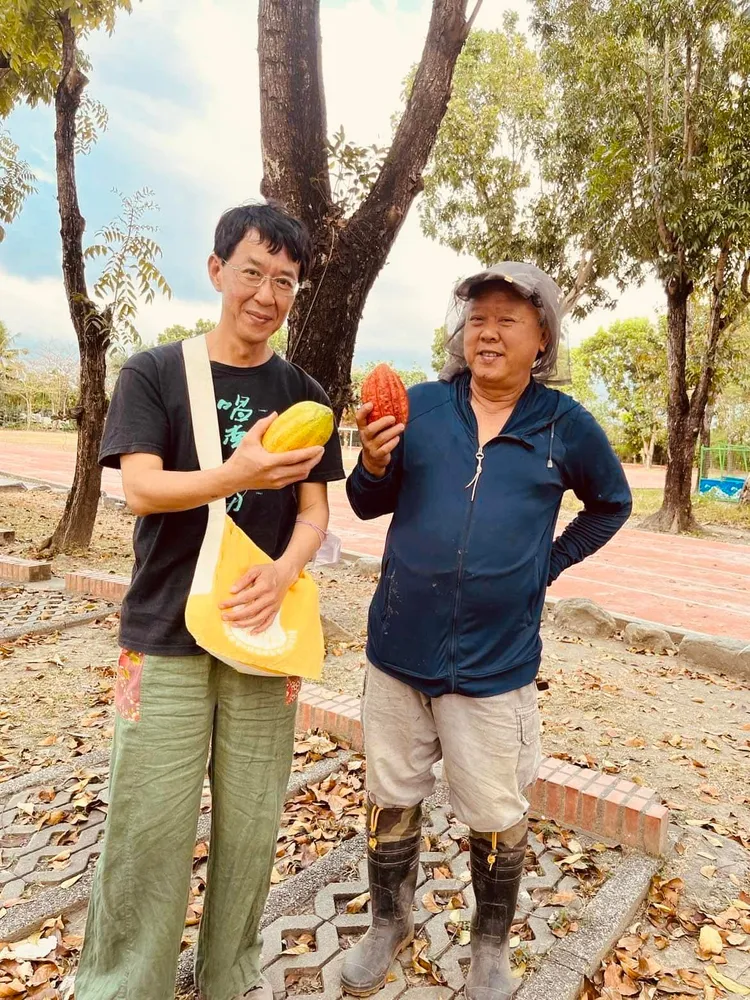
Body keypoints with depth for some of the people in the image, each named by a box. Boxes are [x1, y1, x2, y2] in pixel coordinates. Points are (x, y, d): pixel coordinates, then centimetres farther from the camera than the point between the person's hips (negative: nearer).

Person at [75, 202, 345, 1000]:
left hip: (262, 633, 3)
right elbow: (140, 489, -12)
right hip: (164, 636, -2)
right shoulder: (153, 373, -1)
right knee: (148, 829, 3)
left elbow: (315, 513, 2)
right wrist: (235, 476, -31)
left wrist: (282, 574, -19)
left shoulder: (303, 396, 6)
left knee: (250, 826, 11)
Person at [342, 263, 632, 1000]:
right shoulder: (421, 406, -2)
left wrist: (551, 563, 4)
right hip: (399, 649, 2)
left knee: (496, 819, 12)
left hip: (495, 663, -1)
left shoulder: (565, 425, -3)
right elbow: (369, 506, 3)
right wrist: (374, 463, -18)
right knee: (391, 800, 17)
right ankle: (388, 926, 42)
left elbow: (611, 505, 14)